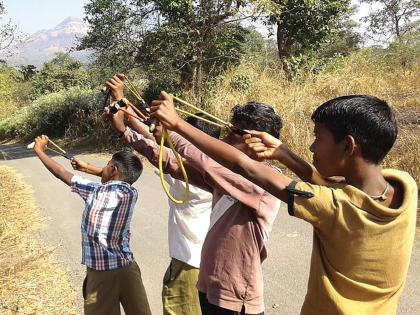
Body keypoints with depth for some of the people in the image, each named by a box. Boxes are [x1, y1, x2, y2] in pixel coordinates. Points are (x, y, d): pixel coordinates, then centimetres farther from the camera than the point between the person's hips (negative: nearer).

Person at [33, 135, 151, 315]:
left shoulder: (96, 192, -13)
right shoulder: (132, 193, -3)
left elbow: (62, 174, 1)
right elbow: (123, 178, 20)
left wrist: (39, 150, 16)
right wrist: (88, 167, 29)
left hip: (100, 273, -3)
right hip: (126, 268, 4)